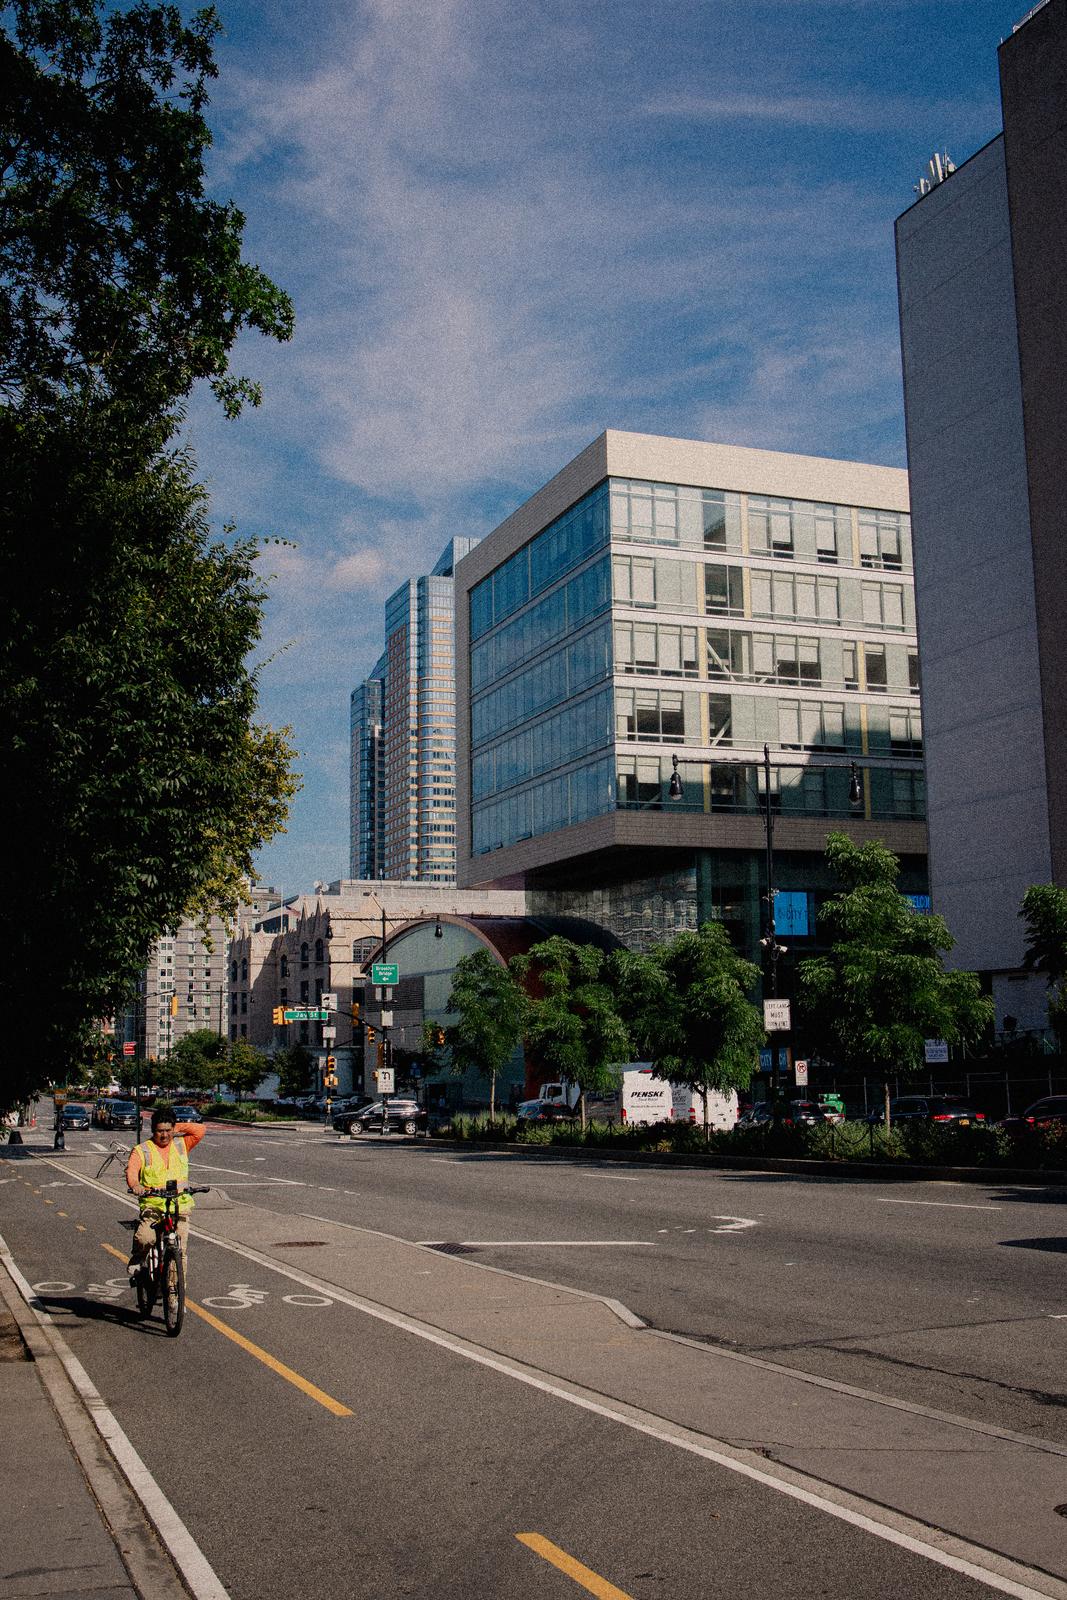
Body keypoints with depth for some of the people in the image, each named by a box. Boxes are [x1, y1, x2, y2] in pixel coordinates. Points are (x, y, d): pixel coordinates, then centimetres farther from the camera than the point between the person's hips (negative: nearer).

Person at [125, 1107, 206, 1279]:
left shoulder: (181, 1144, 12)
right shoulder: (141, 1150, 4)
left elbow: (200, 1130, 4)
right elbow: (131, 1170, -13)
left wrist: (179, 1128, 3)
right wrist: (135, 1184, -33)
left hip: (180, 1206, 2)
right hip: (152, 1205, -2)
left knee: (179, 1250, -6)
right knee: (144, 1238, -26)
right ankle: (136, 1261, 6)